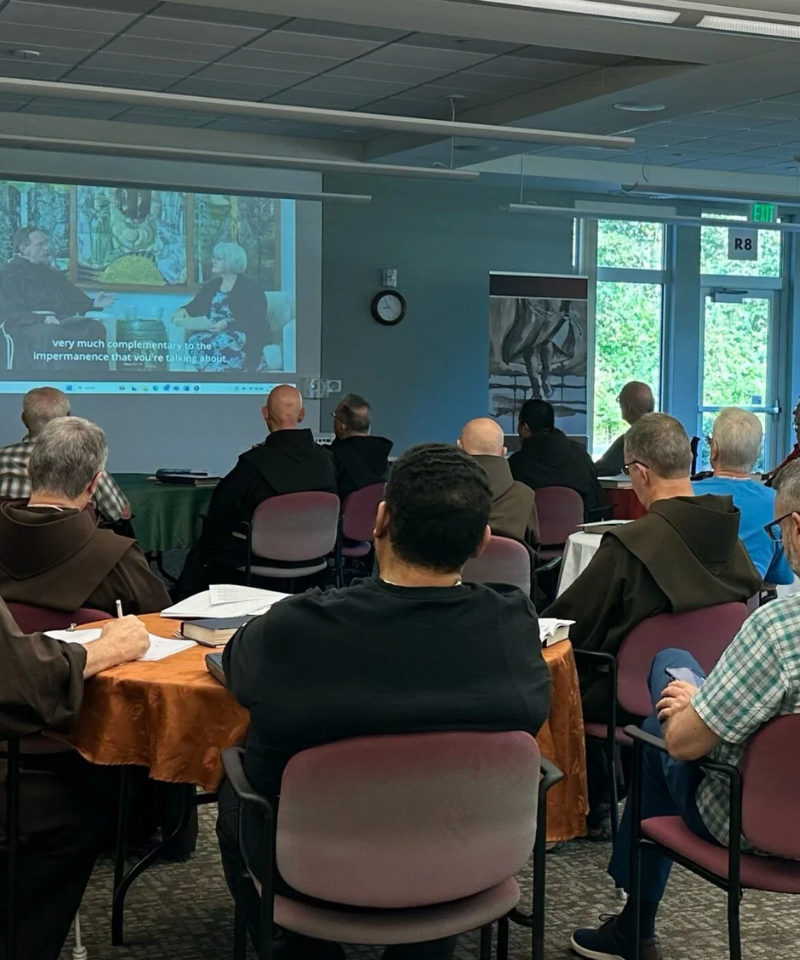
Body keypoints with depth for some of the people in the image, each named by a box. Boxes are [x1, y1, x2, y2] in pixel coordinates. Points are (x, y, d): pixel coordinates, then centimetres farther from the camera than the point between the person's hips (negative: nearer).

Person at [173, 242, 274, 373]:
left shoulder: (249, 288, -2)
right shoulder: (211, 286, 19)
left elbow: (254, 320, -12)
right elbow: (194, 306, 19)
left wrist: (227, 324, -25)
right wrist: (183, 310, -6)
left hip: (244, 335, -5)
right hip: (214, 333, 5)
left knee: (222, 341, -40)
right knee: (196, 340, -30)